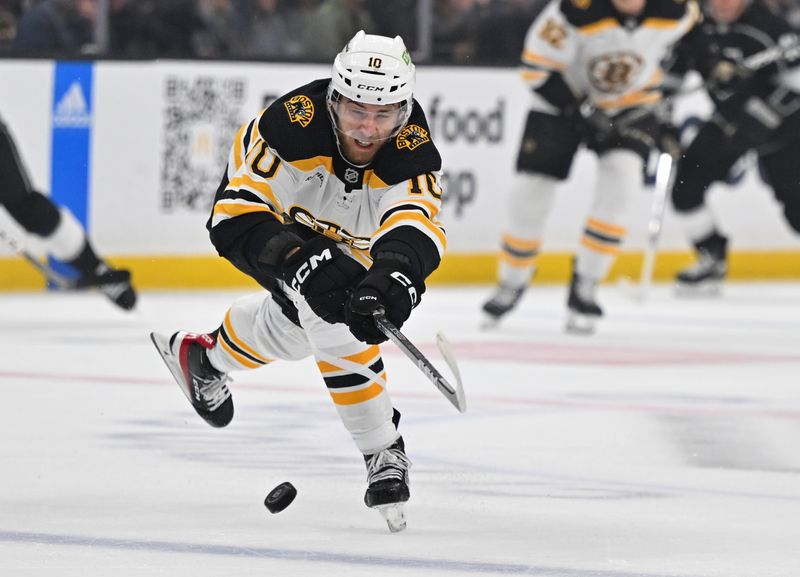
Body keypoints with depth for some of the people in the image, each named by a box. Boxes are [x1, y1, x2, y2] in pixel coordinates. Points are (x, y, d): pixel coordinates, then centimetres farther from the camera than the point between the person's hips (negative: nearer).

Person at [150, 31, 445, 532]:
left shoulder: (413, 150, -34)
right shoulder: (293, 122, -39)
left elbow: (415, 222, -52)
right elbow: (237, 214, -38)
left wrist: (396, 275, -74)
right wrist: (303, 261, -53)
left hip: (345, 238, 4)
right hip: (281, 221, -4)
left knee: (295, 328, 12)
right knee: (333, 314, -24)